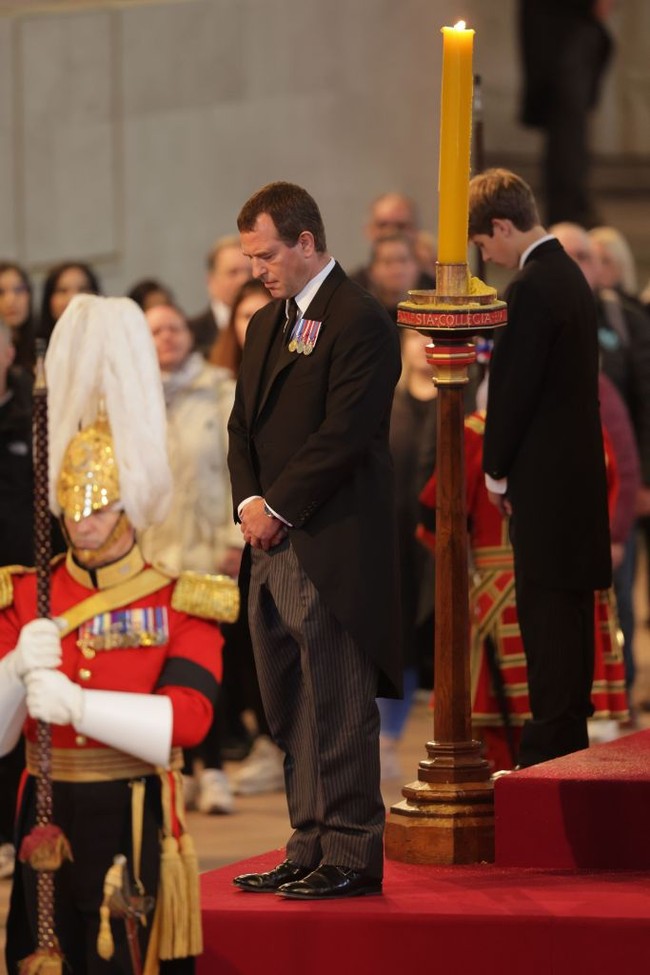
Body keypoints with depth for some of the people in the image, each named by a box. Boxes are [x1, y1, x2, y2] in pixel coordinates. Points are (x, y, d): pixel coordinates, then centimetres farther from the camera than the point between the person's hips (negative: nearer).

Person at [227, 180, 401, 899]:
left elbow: (343, 436, -16)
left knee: (339, 712, -6)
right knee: (292, 714, 11)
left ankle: (351, 858, -2)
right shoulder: (265, 325, 18)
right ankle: (310, 850, 17)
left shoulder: (359, 322, -10)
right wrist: (248, 502, 1)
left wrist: (277, 509, -13)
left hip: (333, 550, -9)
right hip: (274, 545, 9)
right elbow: (243, 426, 19)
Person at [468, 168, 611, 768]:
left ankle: (550, 746, -7)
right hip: (578, 470, 10)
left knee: (547, 611, -8)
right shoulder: (569, 275, 13)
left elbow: (514, 388, -16)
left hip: (544, 476, -10)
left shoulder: (531, 289, -16)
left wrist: (497, 470, -4)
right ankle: (571, 736, 18)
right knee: (570, 608, 13)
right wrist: (506, 464, 14)